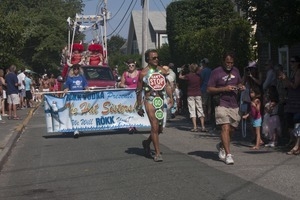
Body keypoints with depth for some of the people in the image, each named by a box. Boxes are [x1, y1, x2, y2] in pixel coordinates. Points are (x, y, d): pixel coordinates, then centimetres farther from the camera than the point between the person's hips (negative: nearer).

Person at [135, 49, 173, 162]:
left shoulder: (162, 71, 9)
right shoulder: (143, 73, -3)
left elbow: (167, 85, 13)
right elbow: (139, 91, 1)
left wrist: (170, 97, 0)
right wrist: (139, 106, 1)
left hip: (161, 101, 5)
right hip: (150, 101, -5)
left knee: (160, 128, 10)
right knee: (155, 127, -10)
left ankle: (147, 142, 37)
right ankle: (157, 153, -4)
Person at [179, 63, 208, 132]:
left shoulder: (188, 76, -8)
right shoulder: (199, 76, 2)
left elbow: (180, 76, 9)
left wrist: (181, 70, 23)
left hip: (190, 95, -3)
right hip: (198, 95, 3)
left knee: (192, 111, -2)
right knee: (200, 110, 6)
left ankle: (195, 127, -9)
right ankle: (203, 127, 0)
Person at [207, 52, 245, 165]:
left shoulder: (235, 71, 13)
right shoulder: (216, 72, -4)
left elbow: (239, 83, 29)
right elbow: (209, 89, -6)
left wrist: (241, 87, 4)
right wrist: (224, 89, -17)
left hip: (234, 105, 6)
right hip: (222, 104, -6)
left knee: (231, 130, 10)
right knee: (225, 128, -16)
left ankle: (221, 146, 37)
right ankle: (228, 155, -15)